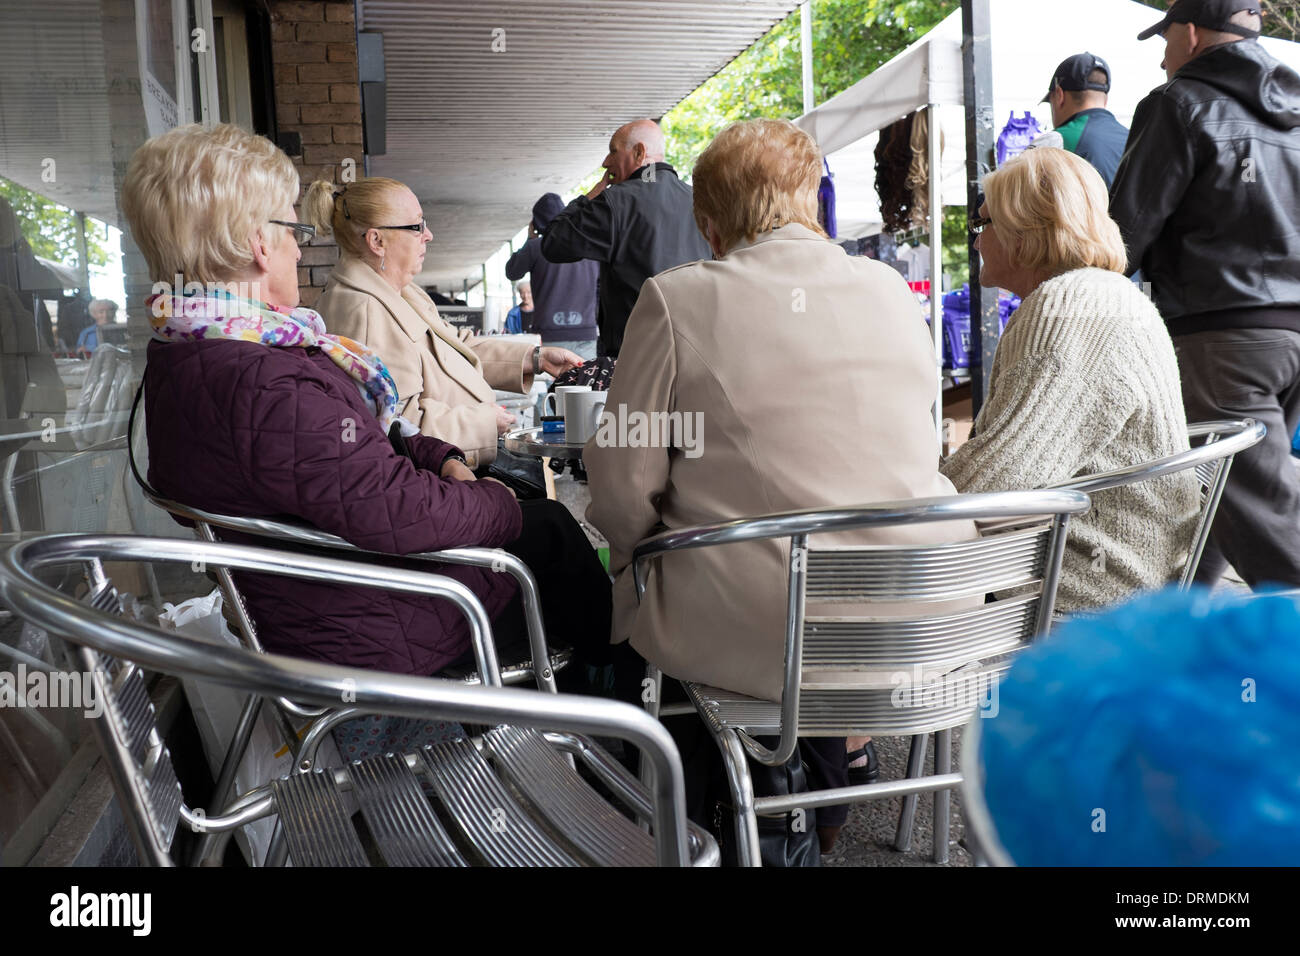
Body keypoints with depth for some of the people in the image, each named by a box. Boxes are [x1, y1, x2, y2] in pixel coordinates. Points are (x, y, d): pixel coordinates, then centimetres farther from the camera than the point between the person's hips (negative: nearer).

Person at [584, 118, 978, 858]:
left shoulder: (676, 299, -7)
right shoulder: (890, 288, 5)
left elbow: (624, 483, -7)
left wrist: (631, 542, 14)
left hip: (752, 637, -4)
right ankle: (825, 783, 40)